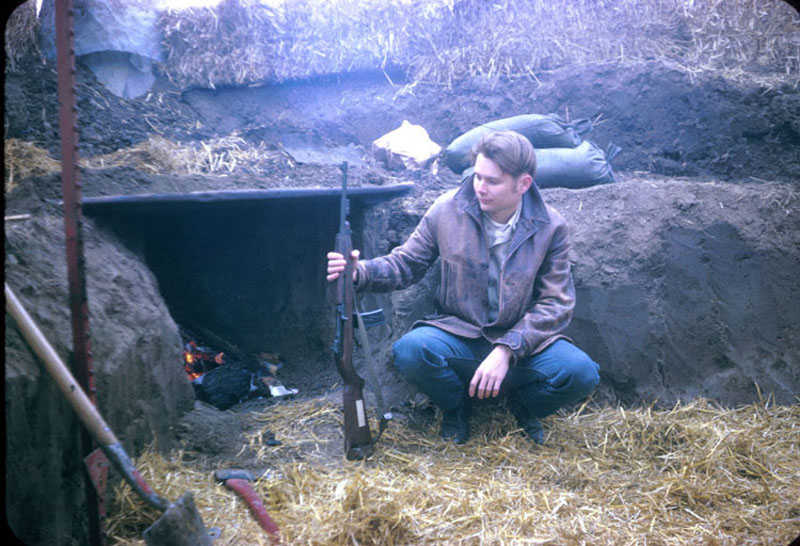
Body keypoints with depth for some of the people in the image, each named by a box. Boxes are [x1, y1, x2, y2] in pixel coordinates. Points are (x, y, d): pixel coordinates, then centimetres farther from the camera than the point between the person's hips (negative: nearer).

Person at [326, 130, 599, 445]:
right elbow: (406, 264, 4)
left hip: (524, 337, 0)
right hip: (458, 333, 0)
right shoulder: (447, 210, -5)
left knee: (581, 372, -28)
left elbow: (557, 303, -9)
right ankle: (456, 403, 3)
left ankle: (522, 404, 9)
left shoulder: (551, 227, -6)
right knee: (409, 351, -32)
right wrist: (361, 273, -18)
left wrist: (507, 350, -22)